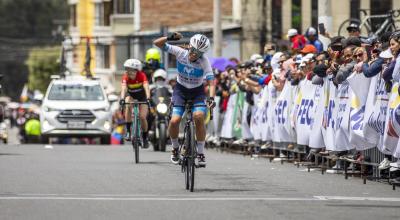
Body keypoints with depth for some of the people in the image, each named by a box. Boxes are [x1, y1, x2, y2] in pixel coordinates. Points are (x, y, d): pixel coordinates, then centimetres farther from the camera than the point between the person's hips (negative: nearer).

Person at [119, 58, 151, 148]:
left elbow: (146, 87, -42)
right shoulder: (126, 77, -27)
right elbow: (123, 88, -40)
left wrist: (148, 99, -58)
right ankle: (128, 131, -24)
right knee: (128, 105, -33)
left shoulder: (142, 75, -30)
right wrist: (122, 99, -58)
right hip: (131, 95, 1)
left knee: (142, 117, -14)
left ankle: (145, 138, 8)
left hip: (142, 95, -1)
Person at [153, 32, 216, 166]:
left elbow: (211, 81, -29)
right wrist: (169, 38, -35)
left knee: (199, 117, -26)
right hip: (180, 90, 1)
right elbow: (157, 43, -16)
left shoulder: (204, 61, -21)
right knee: (174, 121, -17)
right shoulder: (180, 53, -17)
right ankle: (175, 148, 12)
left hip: (197, 92, -1)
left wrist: (211, 98, -45)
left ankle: (201, 153, -13)